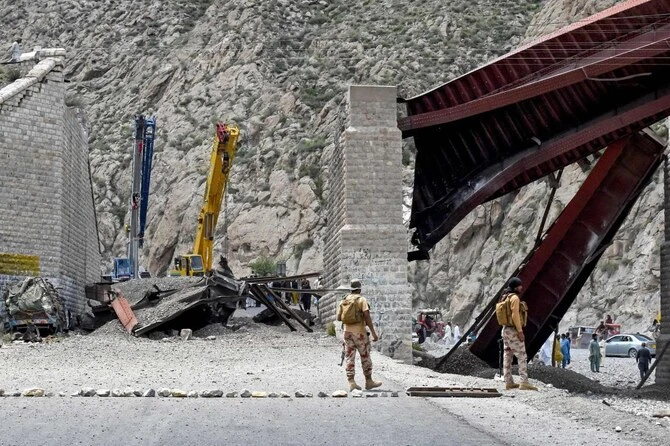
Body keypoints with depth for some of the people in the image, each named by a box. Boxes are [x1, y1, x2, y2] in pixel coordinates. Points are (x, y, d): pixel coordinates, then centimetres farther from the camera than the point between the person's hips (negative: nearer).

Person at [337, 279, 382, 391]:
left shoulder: (343, 301, 7)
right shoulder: (362, 300, -7)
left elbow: (339, 318, 4)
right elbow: (367, 317, -16)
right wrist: (373, 333, -15)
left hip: (347, 332, 4)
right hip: (360, 332, -4)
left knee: (350, 357, 4)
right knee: (365, 357, 7)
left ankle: (351, 382, -5)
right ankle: (369, 381, 14)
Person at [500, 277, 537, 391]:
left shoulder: (505, 298, 13)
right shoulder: (514, 298, -15)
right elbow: (515, 315, -21)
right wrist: (520, 331, -21)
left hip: (505, 330, 9)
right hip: (514, 330, -9)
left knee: (507, 357, 9)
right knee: (522, 357, -8)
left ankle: (509, 382, 10)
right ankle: (524, 383, -14)